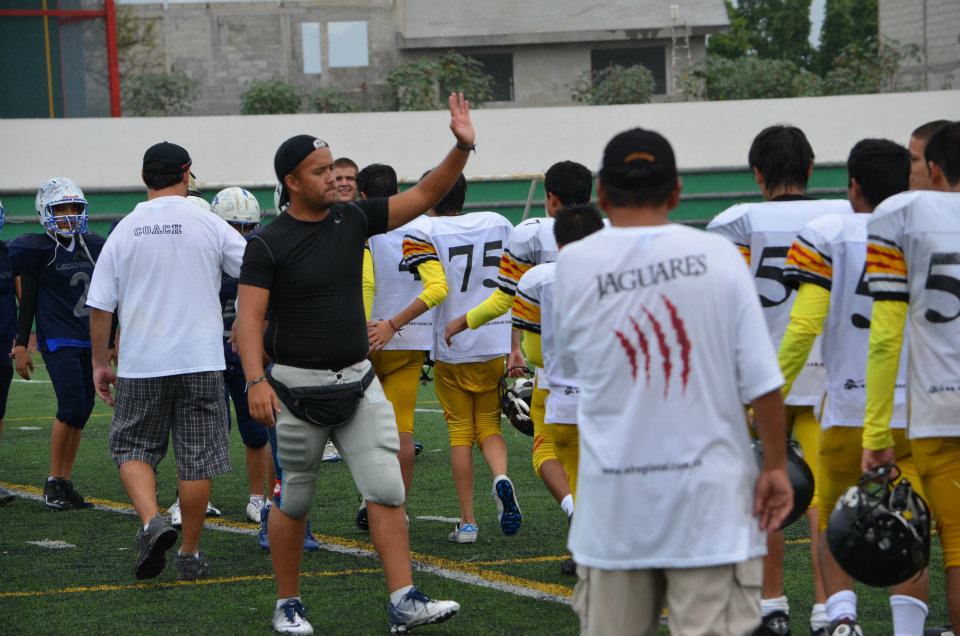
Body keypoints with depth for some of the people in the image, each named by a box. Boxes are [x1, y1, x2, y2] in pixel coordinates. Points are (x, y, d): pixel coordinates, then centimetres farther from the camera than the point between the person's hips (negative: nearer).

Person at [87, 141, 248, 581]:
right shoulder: (209, 226, -3)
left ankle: (152, 521, -10)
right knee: (196, 458, 8)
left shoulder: (124, 231, 0)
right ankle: (189, 554, 12)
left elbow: (100, 305, 2)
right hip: (200, 360, 0)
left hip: (140, 364, 1)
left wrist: (100, 363, 12)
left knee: (133, 446, 14)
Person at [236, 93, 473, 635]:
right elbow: (250, 316, -14)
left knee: (387, 490, -5)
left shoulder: (353, 219, 4)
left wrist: (463, 149, -10)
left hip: (358, 381, 4)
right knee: (296, 501, 6)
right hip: (299, 386, -4)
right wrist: (256, 380, -27)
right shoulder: (270, 244, -10)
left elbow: (425, 196, 5)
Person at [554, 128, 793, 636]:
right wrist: (775, 465, 4)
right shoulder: (718, 255, -3)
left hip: (614, 504, 1)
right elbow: (761, 379, -6)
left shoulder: (572, 264, 0)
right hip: (710, 498, -1)